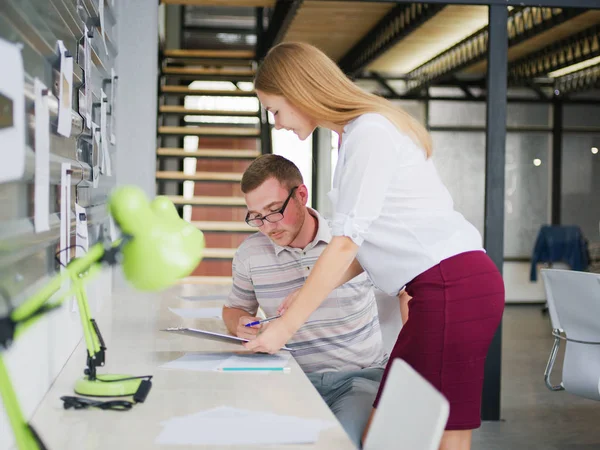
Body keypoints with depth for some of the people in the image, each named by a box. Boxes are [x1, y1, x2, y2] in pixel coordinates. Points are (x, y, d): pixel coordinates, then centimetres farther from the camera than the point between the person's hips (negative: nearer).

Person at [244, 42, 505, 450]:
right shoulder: (359, 134, 18)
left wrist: (286, 325, -12)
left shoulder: (370, 133, -11)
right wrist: (310, 294, 13)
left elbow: (347, 242, -15)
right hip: (443, 287, 10)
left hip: (454, 287, -10)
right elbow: (367, 242, 19)